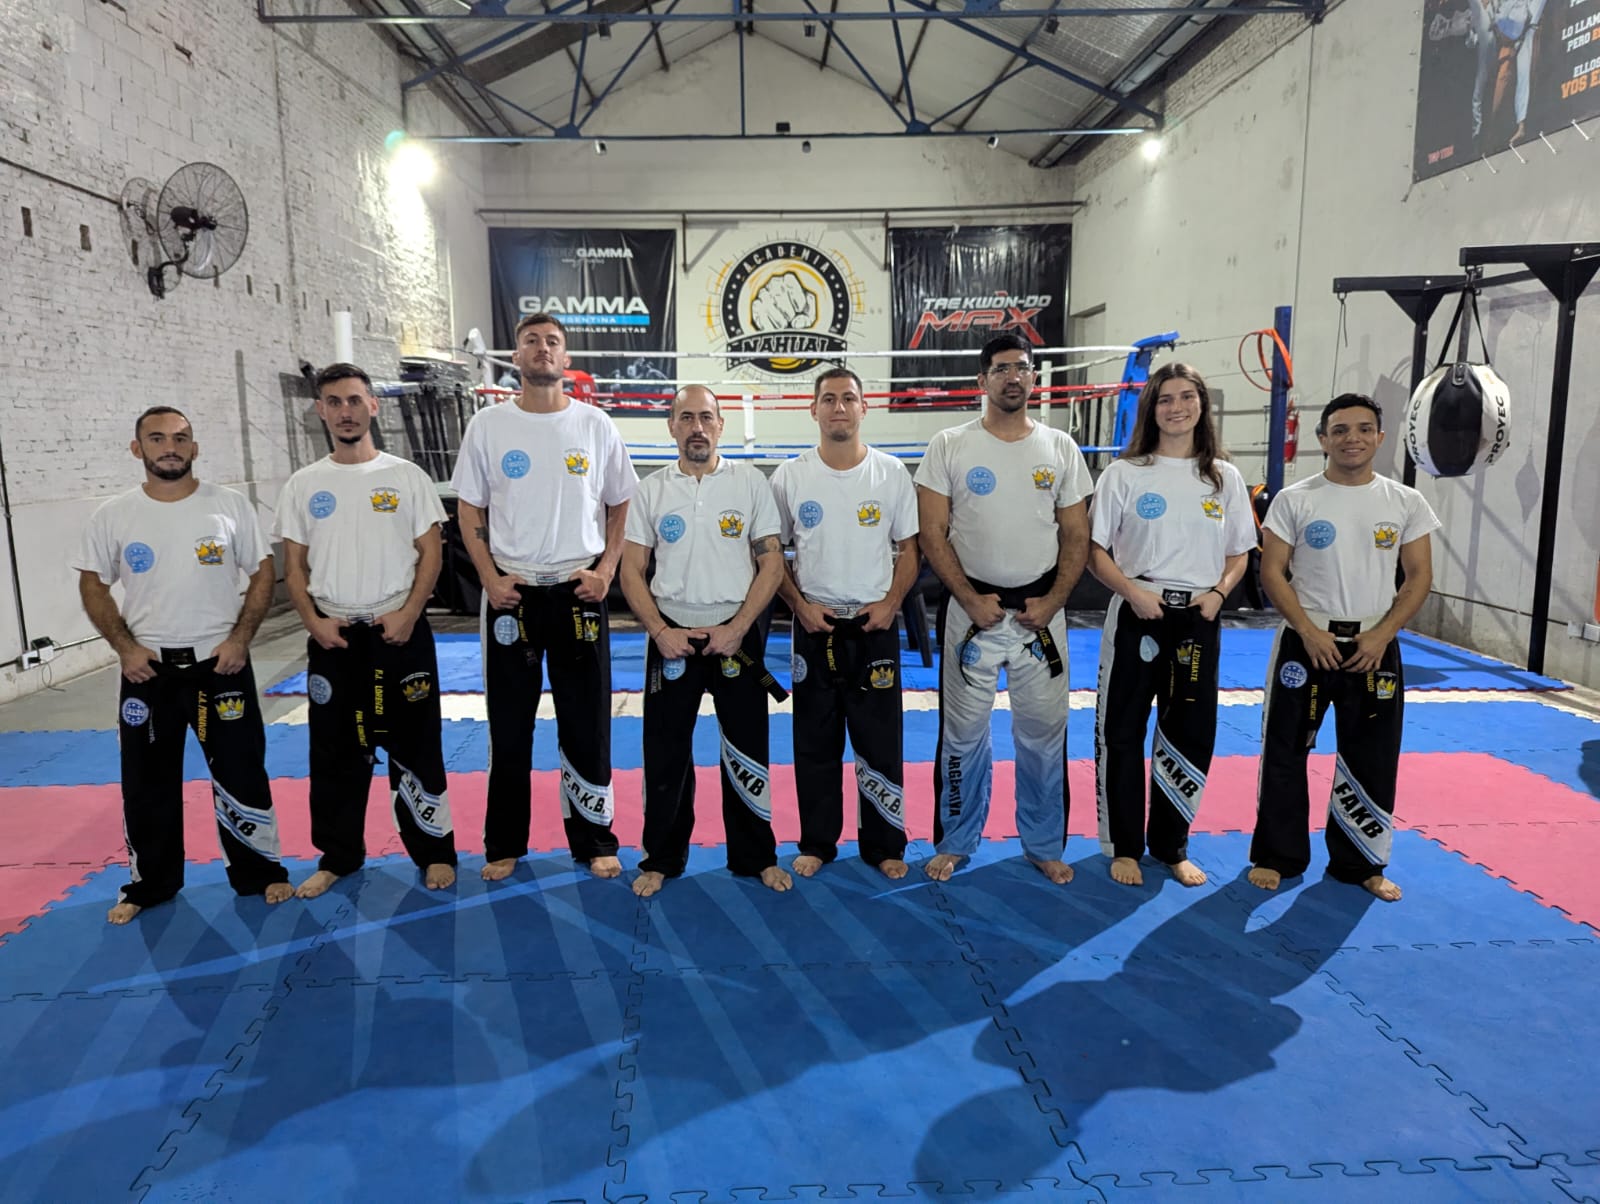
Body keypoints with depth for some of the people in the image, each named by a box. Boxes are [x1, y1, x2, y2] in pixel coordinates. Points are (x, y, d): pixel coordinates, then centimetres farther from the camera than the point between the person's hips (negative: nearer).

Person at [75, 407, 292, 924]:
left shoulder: (230, 505, -3)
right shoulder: (112, 515, 0)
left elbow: (262, 571, 0)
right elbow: (93, 586, 6)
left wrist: (241, 637, -9)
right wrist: (124, 646, -7)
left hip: (221, 664, -1)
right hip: (148, 669, 2)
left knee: (242, 774, 5)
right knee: (147, 783, 12)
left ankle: (261, 872, 21)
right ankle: (149, 883, 29)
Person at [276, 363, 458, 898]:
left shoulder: (406, 476, 0)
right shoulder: (302, 485, 6)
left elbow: (431, 552, -1)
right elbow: (294, 565, 8)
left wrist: (408, 613, -12)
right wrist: (314, 622, -7)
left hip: (400, 633, -2)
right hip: (332, 638, 3)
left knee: (415, 747, 4)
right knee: (335, 753, 11)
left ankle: (435, 852, 18)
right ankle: (339, 855, 28)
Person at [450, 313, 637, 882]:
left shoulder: (596, 425, 2)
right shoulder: (488, 425, 2)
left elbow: (621, 506, 8)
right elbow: (469, 511, 5)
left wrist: (605, 570, -4)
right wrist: (490, 578, -6)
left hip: (579, 593, 0)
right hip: (511, 594, 0)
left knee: (587, 724, 6)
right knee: (509, 727, 10)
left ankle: (595, 842, 21)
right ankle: (504, 845, 25)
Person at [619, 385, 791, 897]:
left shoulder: (751, 483, 0)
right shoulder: (652, 489, 3)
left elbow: (771, 563, -2)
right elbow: (631, 571, 3)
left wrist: (737, 629, -11)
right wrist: (660, 631, -10)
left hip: (737, 636, -1)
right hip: (671, 637, 1)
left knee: (747, 752, 7)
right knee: (665, 754, 8)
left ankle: (756, 857, 24)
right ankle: (661, 859, 24)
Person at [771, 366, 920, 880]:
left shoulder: (891, 473, 0)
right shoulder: (790, 476, -1)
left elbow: (908, 548, 5)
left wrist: (889, 604, -8)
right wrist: (801, 605, -7)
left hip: (875, 626, 0)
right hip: (815, 626, 1)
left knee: (880, 741, 6)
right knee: (815, 742, 10)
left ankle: (884, 846, 22)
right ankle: (817, 843, 25)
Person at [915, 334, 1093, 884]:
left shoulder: (1060, 447, 4)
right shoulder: (949, 446, -3)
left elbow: (1076, 535, 5)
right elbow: (932, 533, -5)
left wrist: (1052, 602, -7)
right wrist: (970, 600, -11)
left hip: (1040, 611, 2)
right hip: (972, 608, -2)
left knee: (1043, 733, 10)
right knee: (963, 733, 7)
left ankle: (1045, 846, 27)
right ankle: (956, 842, 25)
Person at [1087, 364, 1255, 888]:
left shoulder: (1224, 478, 7)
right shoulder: (1125, 473, -2)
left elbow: (1239, 554, 12)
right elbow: (1096, 552, -2)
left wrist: (1218, 592, -7)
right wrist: (1133, 591, -17)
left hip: (1198, 621, 3)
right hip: (1136, 617, -2)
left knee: (1190, 736, 9)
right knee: (1121, 733, 3)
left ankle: (1172, 845, 28)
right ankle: (1124, 846, 20)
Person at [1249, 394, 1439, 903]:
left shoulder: (1406, 503, 2)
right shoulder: (1294, 500, -4)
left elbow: (1419, 576, 3)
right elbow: (1272, 572, -5)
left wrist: (1382, 635, -9)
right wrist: (1308, 632, -14)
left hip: (1375, 647, 2)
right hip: (1306, 642, -1)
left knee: (1371, 760, 9)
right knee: (1285, 752, 4)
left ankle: (1361, 863, 26)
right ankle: (1277, 856, 20)